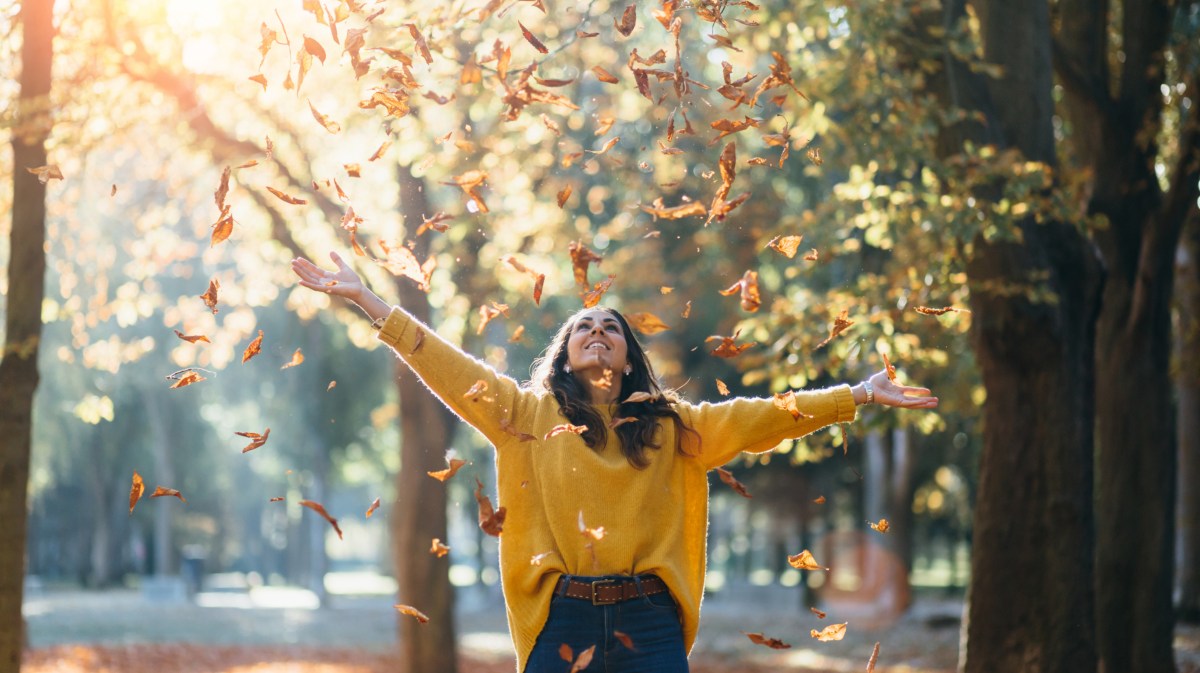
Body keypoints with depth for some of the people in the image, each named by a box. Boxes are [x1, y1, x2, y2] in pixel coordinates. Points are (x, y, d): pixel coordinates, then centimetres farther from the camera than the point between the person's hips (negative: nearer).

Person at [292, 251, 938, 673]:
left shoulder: (672, 426, 14)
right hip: (562, 617, -1)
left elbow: (760, 417, 12)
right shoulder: (528, 413, 10)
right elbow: (446, 366, 7)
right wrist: (363, 297, 2)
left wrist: (858, 396, 7)